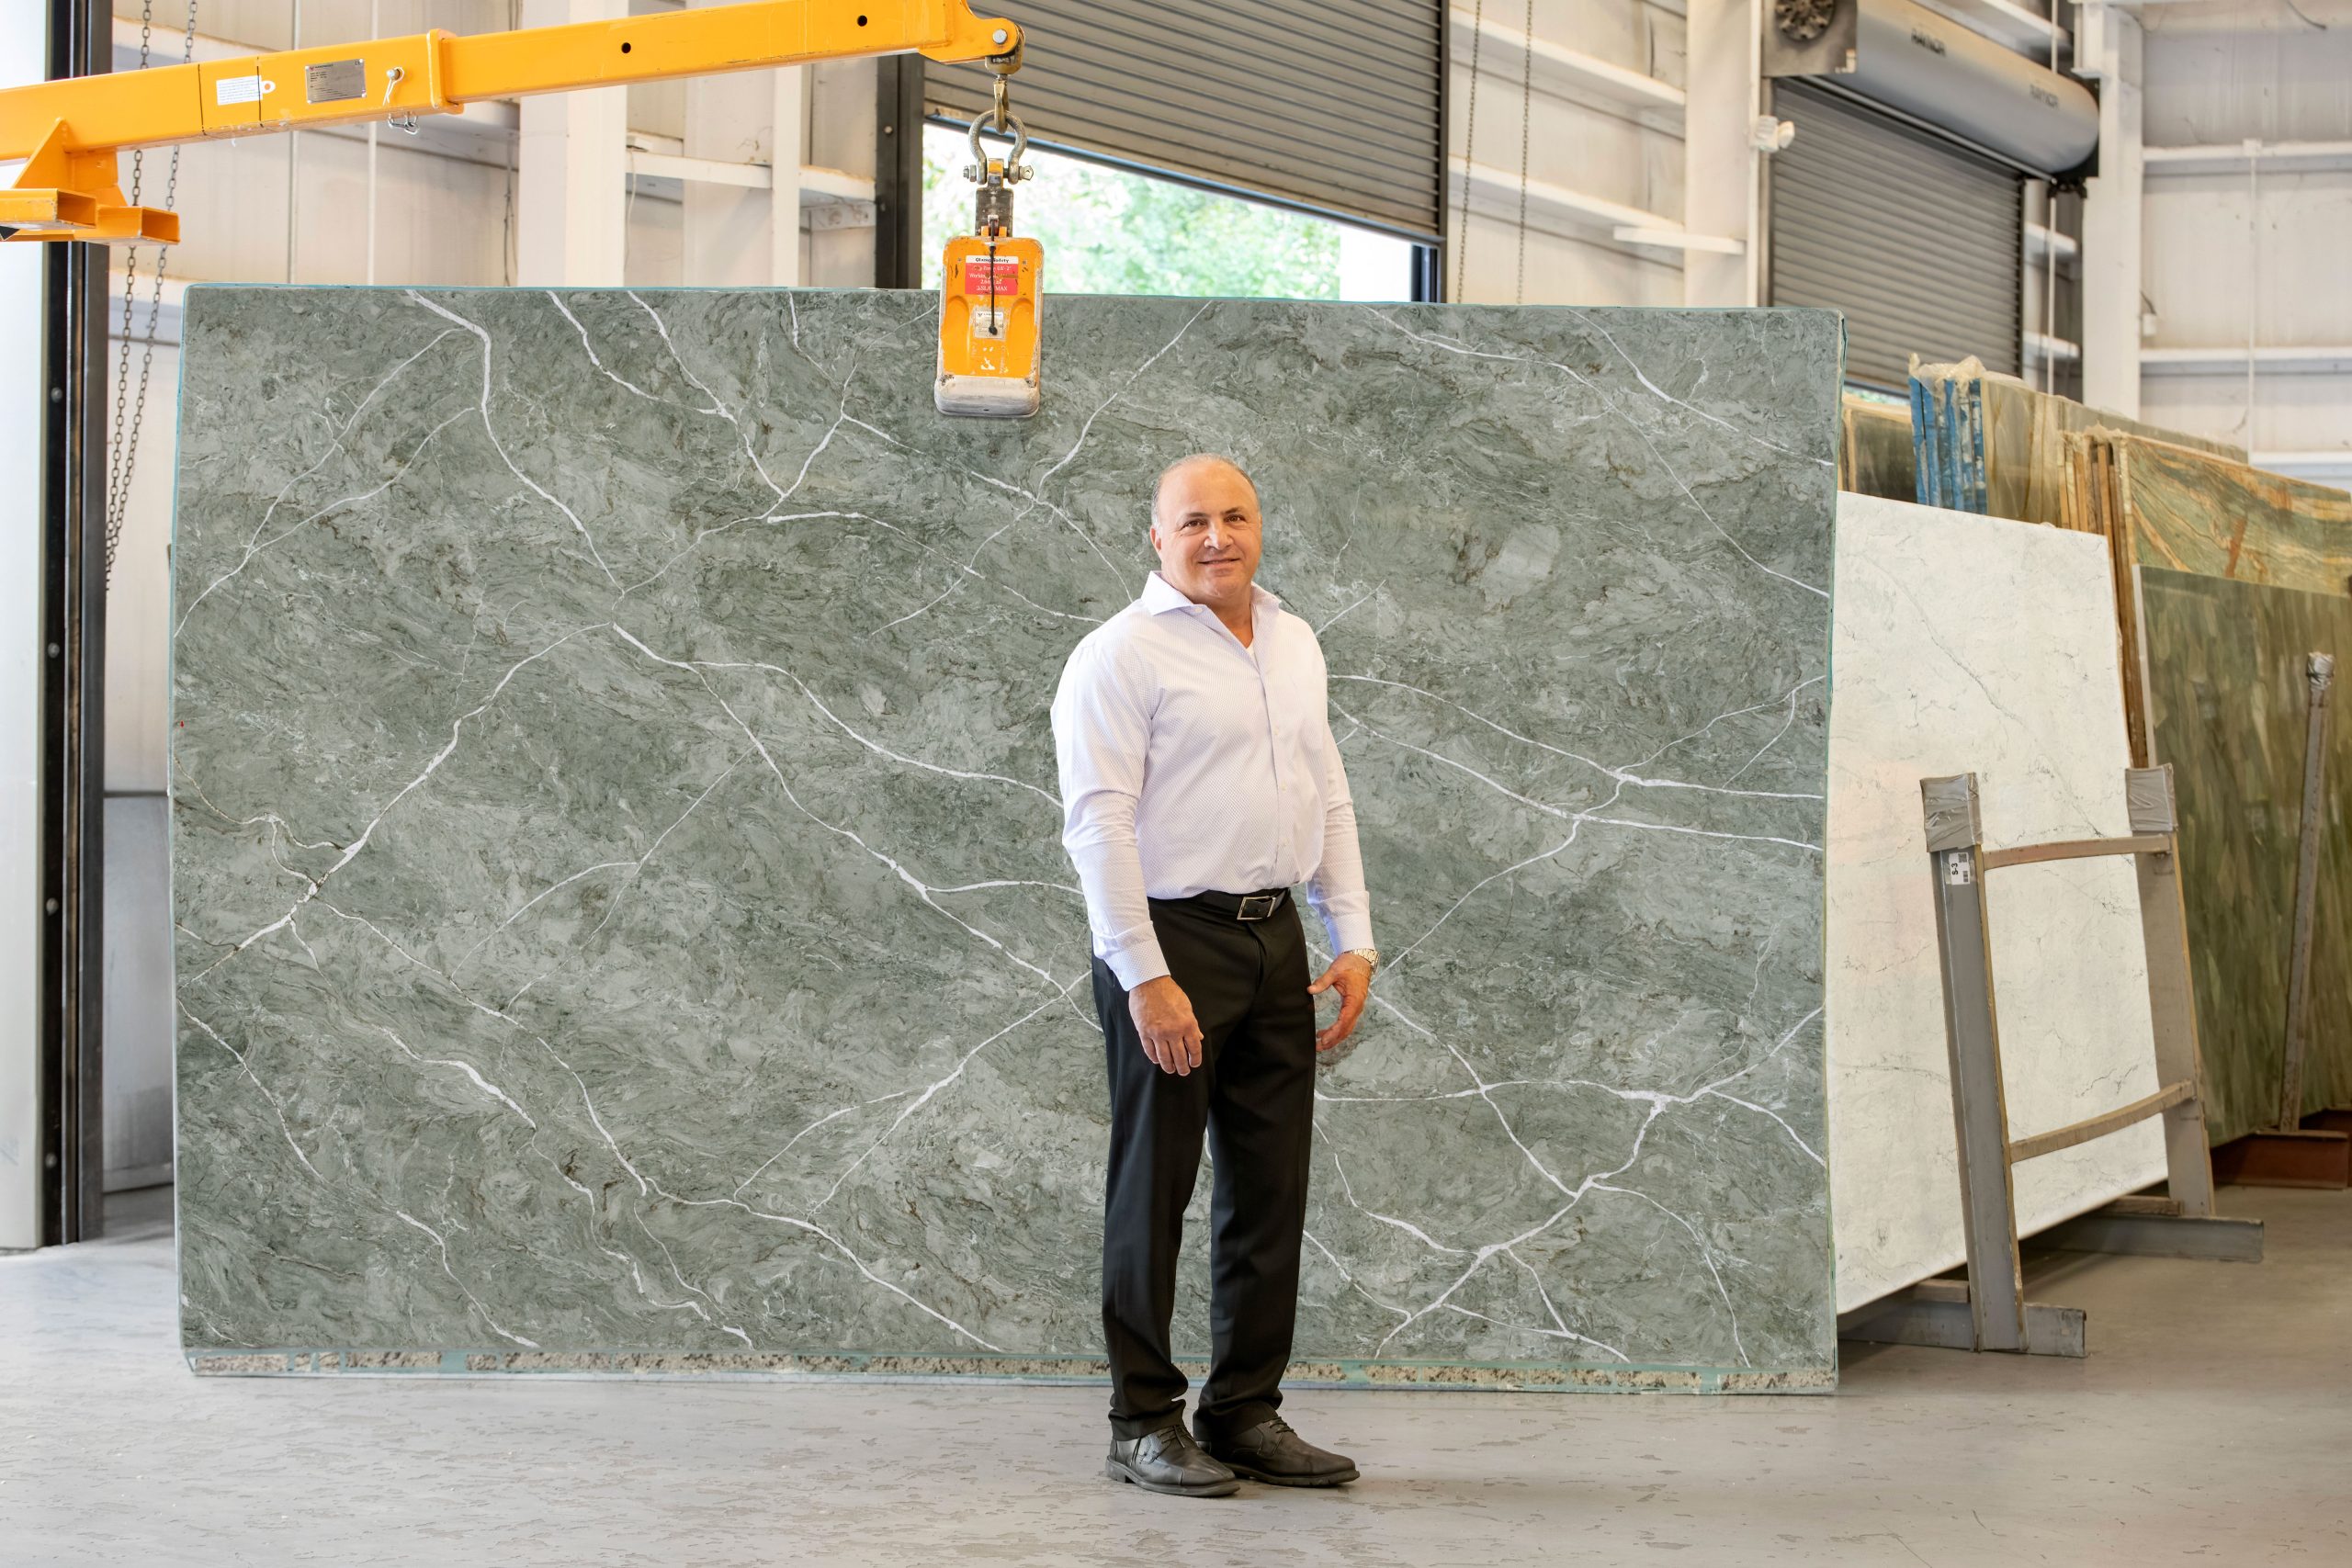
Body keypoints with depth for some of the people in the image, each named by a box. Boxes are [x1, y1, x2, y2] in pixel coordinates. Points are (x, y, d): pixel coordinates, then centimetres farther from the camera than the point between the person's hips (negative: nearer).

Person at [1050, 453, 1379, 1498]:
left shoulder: (1295, 645, 15)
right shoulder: (1121, 655, -8)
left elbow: (1328, 797, 20)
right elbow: (1099, 823, -14)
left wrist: (1354, 941, 11)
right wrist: (1146, 979, -19)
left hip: (1275, 941, 7)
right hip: (1170, 941, -7)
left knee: (1271, 1191, 8)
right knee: (1154, 1190, 0)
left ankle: (1247, 1413, 17)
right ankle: (1143, 1424, 8)